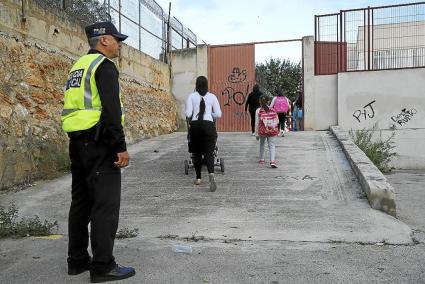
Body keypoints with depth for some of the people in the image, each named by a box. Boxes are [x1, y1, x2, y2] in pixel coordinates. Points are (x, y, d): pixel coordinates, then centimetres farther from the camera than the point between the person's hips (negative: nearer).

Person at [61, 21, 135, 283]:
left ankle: (77, 260, 22)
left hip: (78, 142, 10)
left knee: (81, 202, 14)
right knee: (106, 205, -5)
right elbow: (111, 110, -20)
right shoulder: (104, 65, -9)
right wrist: (121, 147, -19)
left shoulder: (79, 66, 20)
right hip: (98, 144, -10)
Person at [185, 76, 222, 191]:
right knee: (209, 153, -1)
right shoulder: (212, 97, 7)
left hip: (195, 125, 0)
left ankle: (198, 178, 20)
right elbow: (218, 114, 4)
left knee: (196, 153, 13)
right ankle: (211, 174, -26)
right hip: (208, 125, 0)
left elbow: (188, 114, -3)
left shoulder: (191, 96, 4)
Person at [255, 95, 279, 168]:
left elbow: (257, 123, -4)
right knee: (271, 145, 3)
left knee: (262, 144, 20)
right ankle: (272, 161, -12)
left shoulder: (258, 111, -5)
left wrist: (256, 133, 2)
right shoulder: (272, 110, 0)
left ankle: (261, 160, 30)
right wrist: (275, 129, 21)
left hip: (262, 131, 0)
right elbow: (277, 121, 2)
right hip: (272, 131, 0)